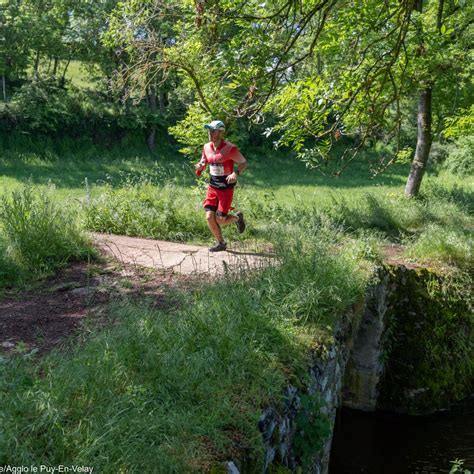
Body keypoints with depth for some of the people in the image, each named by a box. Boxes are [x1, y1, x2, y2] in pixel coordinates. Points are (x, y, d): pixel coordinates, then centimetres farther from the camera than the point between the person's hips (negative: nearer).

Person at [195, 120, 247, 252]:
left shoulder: (230, 148, -15)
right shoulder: (207, 147, 2)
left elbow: (244, 163, -8)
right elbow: (204, 162, 17)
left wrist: (236, 173, -27)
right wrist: (200, 166, -7)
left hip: (226, 188, -5)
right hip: (212, 186, 5)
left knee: (220, 220, -6)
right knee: (209, 217, -4)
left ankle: (237, 217, 28)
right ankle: (221, 243, 17)